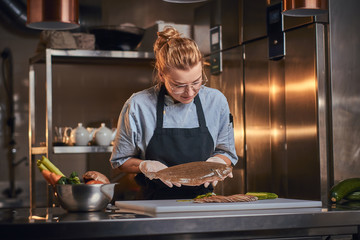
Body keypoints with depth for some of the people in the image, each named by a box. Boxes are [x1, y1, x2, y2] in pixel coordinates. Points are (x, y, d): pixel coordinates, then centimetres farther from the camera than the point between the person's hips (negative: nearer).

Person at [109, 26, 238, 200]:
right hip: (155, 203, -1)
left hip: (202, 200, 1)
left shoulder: (216, 101, 0)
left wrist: (216, 161, -10)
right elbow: (121, 160, 5)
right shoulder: (138, 106, -7)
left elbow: (227, 153, 13)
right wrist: (146, 166, -16)